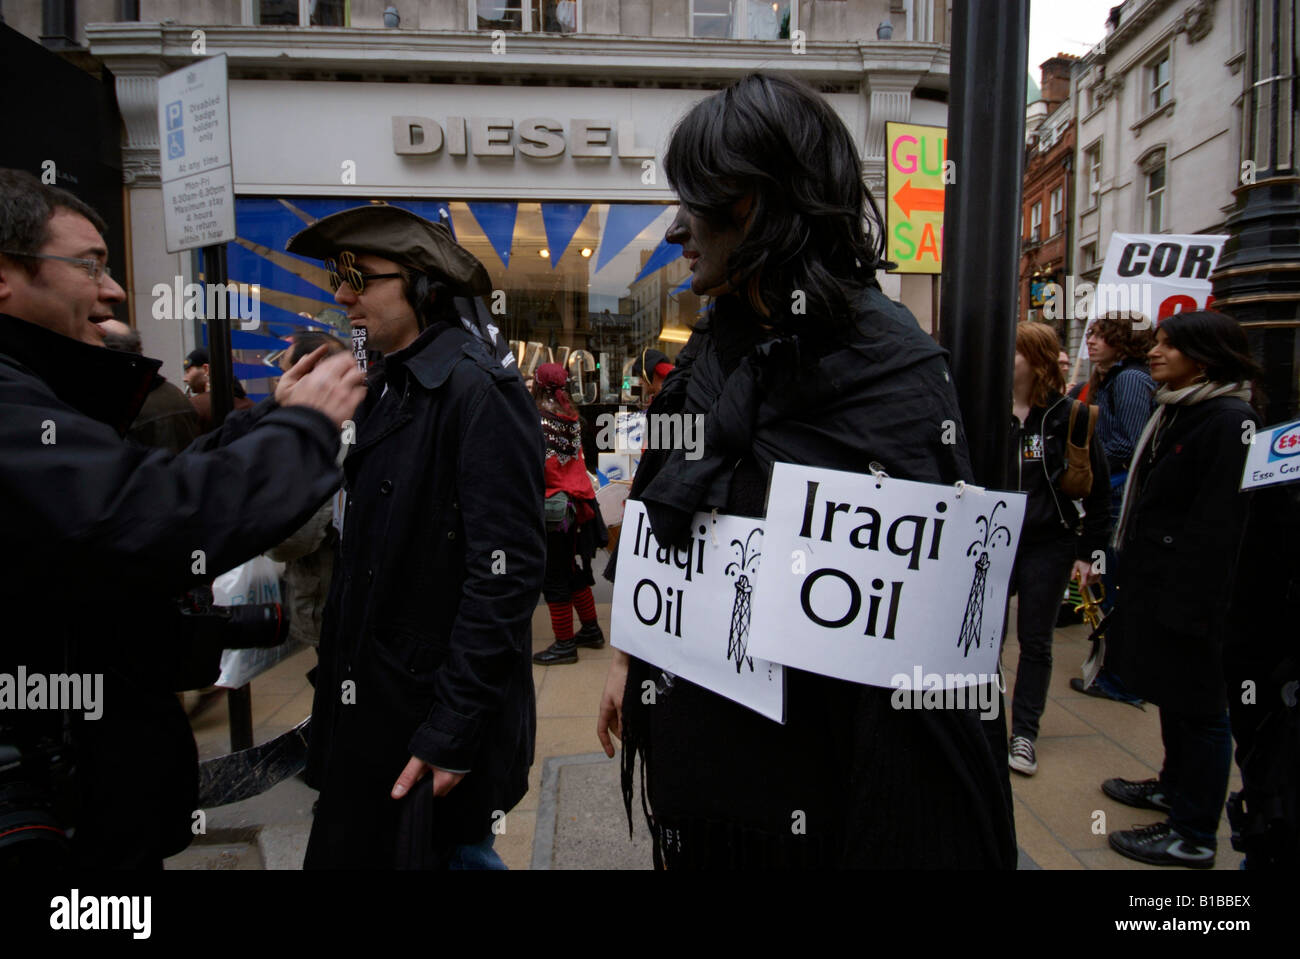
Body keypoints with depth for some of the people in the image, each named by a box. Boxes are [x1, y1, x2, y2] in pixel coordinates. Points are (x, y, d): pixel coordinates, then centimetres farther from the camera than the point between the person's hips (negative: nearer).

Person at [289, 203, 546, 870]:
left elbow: (507, 572, -22)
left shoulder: (477, 390, -17)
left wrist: (452, 732, -21)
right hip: (374, 709, 9)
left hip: (434, 716, -8)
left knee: (449, 849, 8)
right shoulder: (385, 386, 9)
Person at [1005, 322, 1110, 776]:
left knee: (1035, 641, 9)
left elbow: (1098, 490, 0)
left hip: (1048, 547, -2)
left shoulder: (1069, 416, -5)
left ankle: (1024, 733, 23)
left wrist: (1088, 552, -3)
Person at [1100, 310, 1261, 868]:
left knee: (1196, 707, 2)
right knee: (1172, 697, 22)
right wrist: (1130, 563, 17)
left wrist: (1188, 602, -23)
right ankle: (1175, 785, 40)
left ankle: (1194, 837, 14)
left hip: (1186, 591, -9)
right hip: (1153, 581, 9)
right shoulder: (1172, 410, 13)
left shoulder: (1229, 420, -17)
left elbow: (1218, 524, -22)